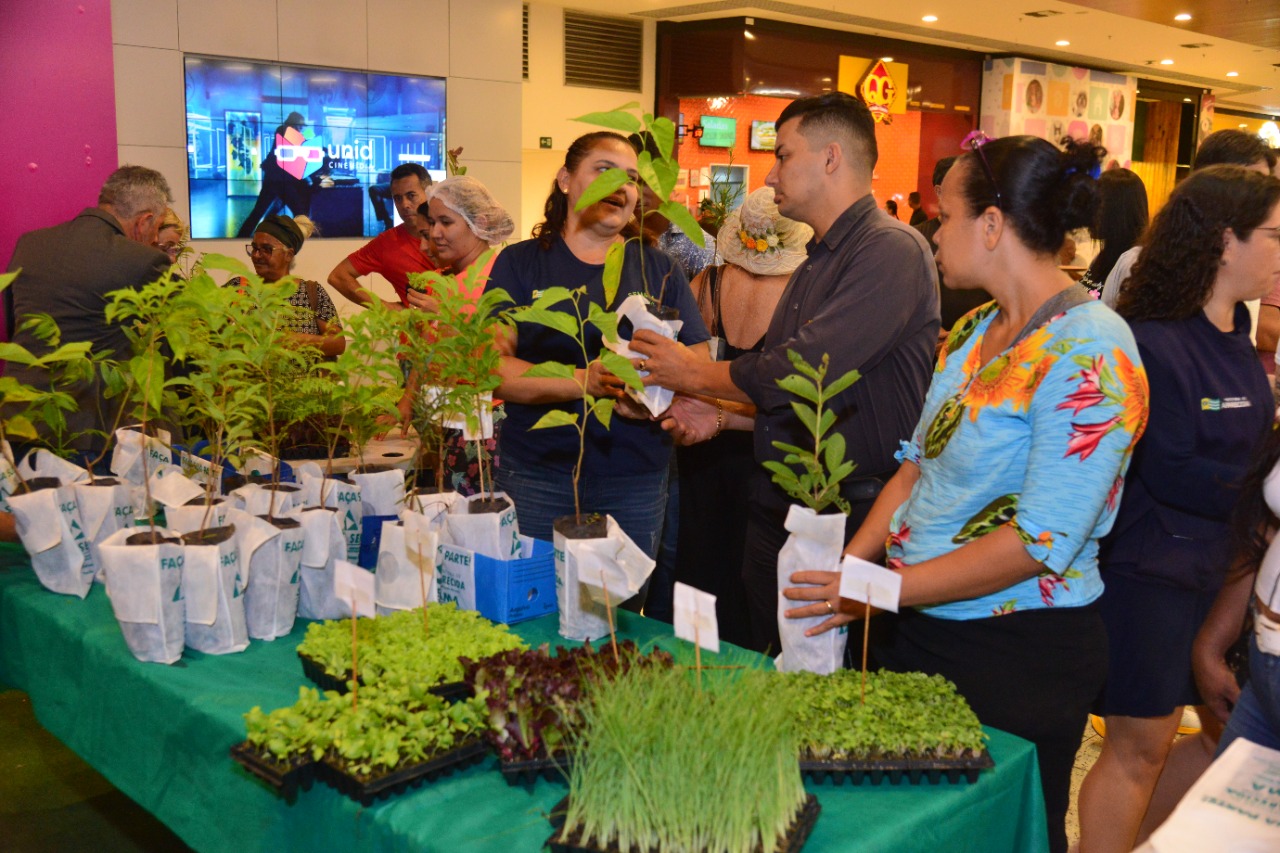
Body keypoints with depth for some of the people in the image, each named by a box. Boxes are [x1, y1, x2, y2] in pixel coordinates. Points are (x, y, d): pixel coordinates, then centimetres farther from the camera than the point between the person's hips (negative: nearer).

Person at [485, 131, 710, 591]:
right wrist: (583, 381, -21)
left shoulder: (659, 270, 10)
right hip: (537, 477, -1)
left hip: (636, 483, 2)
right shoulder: (520, 263, 5)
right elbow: (491, 365, -7)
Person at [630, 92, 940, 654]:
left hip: (851, 520, -9)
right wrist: (723, 415, 9)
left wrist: (693, 376, -8)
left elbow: (802, 370, -22)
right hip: (778, 512, 9)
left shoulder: (892, 250, -15)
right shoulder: (816, 263, 17)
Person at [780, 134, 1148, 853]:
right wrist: (845, 573, -4)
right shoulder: (973, 334, 6)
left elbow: (1041, 541, -25)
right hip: (921, 627, 8)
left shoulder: (1090, 351, -21)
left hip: (1022, 656, -7)